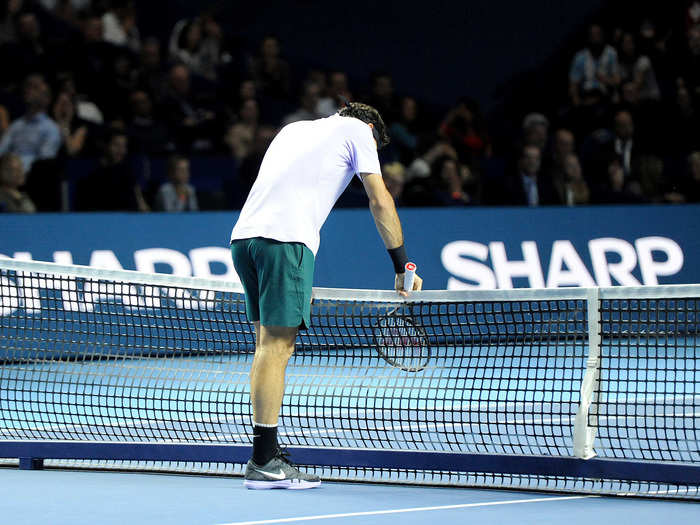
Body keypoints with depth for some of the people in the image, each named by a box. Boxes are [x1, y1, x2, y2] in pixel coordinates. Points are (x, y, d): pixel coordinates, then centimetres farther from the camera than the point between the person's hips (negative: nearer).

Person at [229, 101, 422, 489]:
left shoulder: (294, 129, 33)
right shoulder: (358, 130, 13)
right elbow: (380, 202, 8)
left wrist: (297, 280, 29)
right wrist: (402, 268, 11)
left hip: (244, 234, 7)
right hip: (285, 238, -7)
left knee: (268, 344, 13)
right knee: (277, 344, -8)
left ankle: (266, 453, 13)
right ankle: (264, 463, -11)